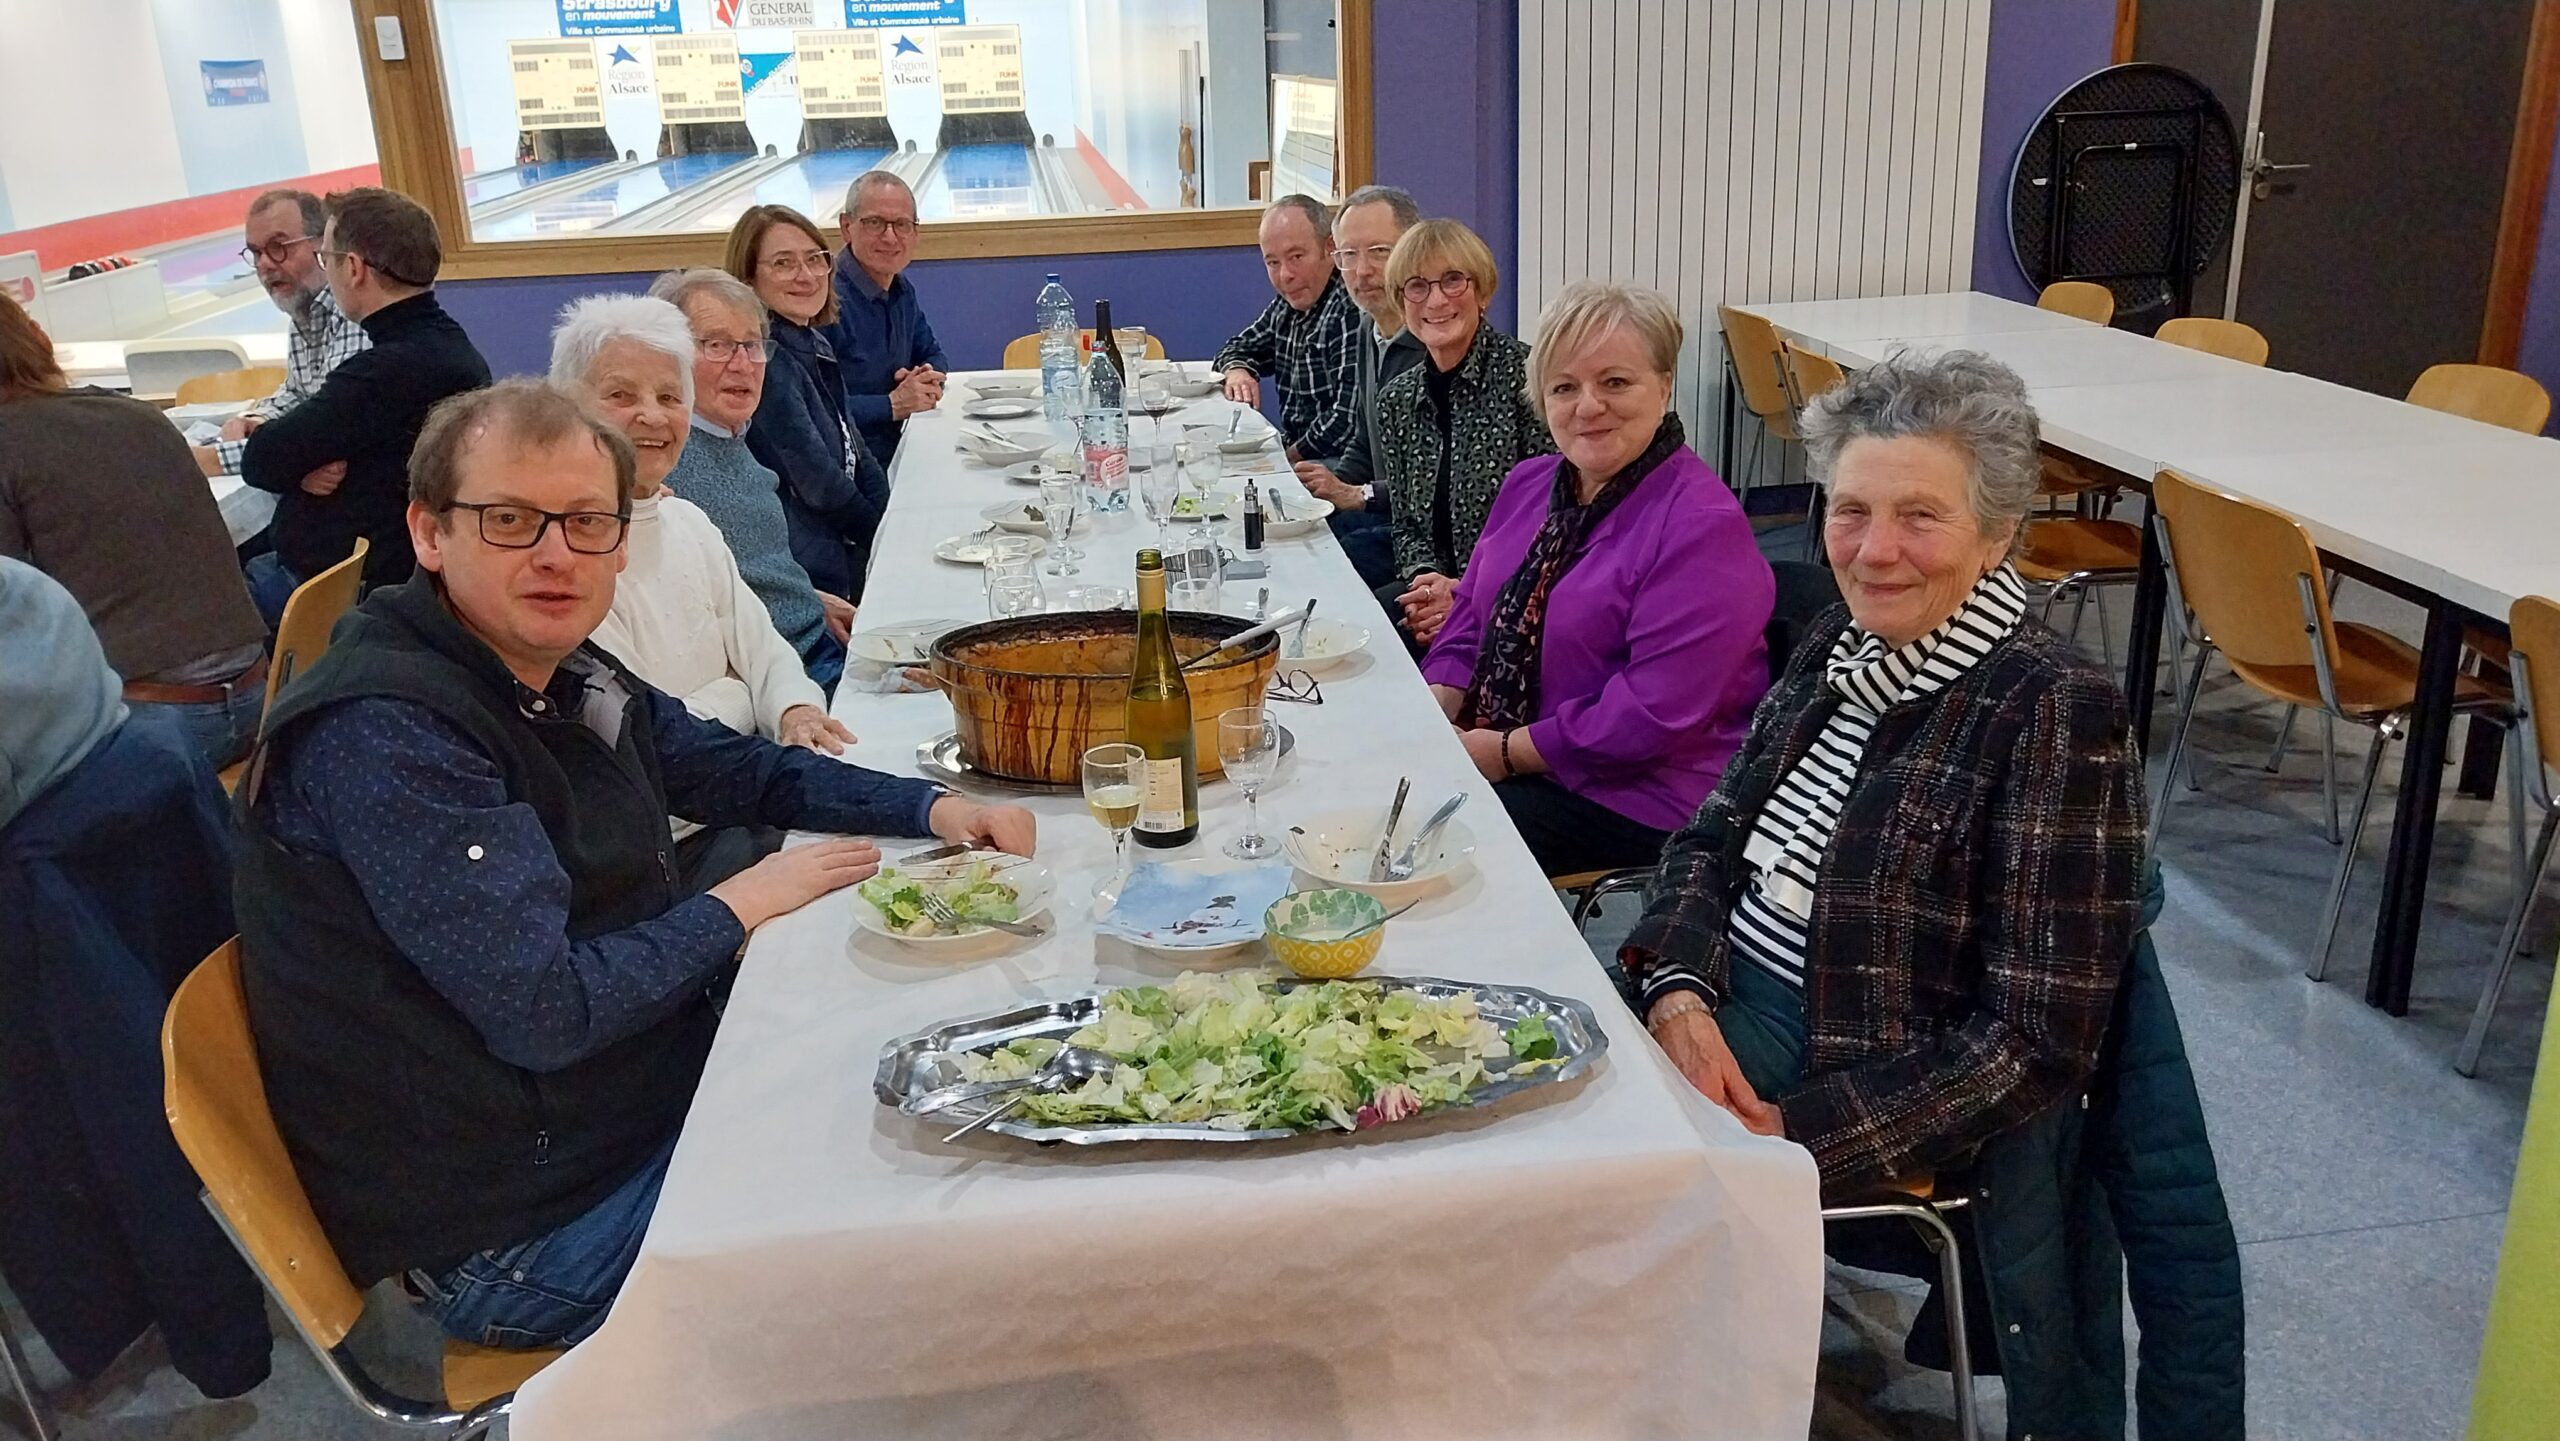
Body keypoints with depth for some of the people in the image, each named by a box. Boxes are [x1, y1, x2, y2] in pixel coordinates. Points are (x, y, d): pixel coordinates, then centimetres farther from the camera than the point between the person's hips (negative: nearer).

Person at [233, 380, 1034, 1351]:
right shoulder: (379, 735, -25)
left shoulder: (575, 678, 2)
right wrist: (737, 908, -14)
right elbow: (543, 1010, -29)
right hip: (510, 1235, -9)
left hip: (659, 1098, 9)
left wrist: (931, 807, 1)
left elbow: (740, 769, 16)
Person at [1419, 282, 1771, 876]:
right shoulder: (1528, 484, 10)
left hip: (1633, 799, -7)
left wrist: (1505, 752, -17)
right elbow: (1471, 619, 16)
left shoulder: (1701, 526, -17)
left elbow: (1657, 712, -23)